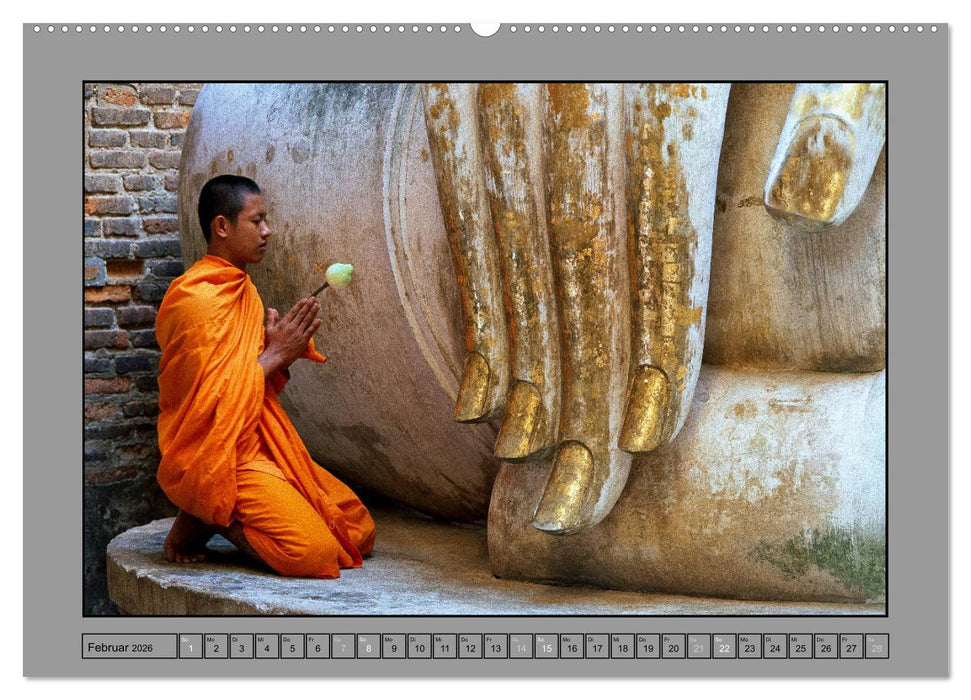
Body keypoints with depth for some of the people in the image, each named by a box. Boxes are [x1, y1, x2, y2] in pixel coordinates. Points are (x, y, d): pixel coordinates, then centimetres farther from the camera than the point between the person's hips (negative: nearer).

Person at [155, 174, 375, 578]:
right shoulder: (195, 299, -16)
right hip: (216, 457, -9)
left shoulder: (240, 288, 15)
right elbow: (213, 399, -20)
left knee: (359, 531, 3)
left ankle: (227, 516, 9)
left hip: (260, 446, 9)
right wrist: (273, 354, -13)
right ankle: (203, 520, -4)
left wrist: (286, 348, -1)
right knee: (315, 553, -24)